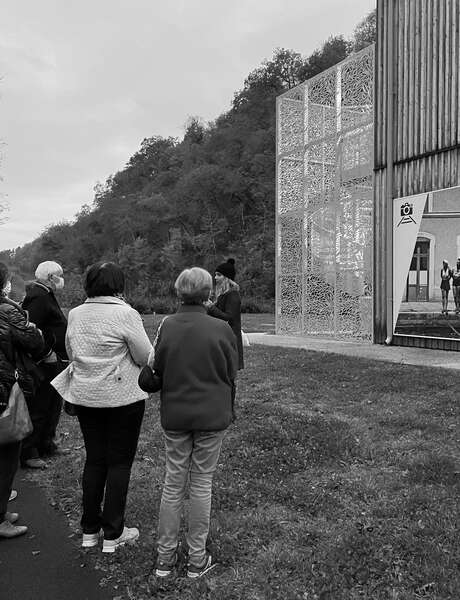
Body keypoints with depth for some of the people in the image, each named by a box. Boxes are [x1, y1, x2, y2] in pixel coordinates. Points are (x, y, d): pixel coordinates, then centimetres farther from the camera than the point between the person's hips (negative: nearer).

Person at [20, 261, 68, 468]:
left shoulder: (45, 295, 16)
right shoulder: (38, 297, -17)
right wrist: (47, 353, -23)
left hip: (55, 363, 11)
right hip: (45, 365, -11)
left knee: (54, 406, 19)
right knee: (38, 408, -2)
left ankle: (46, 445, 32)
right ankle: (28, 454, 8)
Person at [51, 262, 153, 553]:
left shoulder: (75, 314, 1)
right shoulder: (126, 314, -16)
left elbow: (71, 352, 12)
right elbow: (146, 357, -13)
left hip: (84, 396, 5)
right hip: (122, 397, -5)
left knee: (94, 460, 16)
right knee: (120, 462, 7)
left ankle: (89, 529, 26)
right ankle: (113, 534, 15)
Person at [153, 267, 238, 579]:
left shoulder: (167, 326, -7)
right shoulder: (220, 329, -13)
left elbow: (157, 369, 3)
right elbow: (232, 375, -2)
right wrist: (226, 410, 14)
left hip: (174, 415, 2)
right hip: (212, 415, -2)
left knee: (173, 482, 13)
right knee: (202, 484, 9)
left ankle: (166, 556, 24)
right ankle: (197, 559, 21)